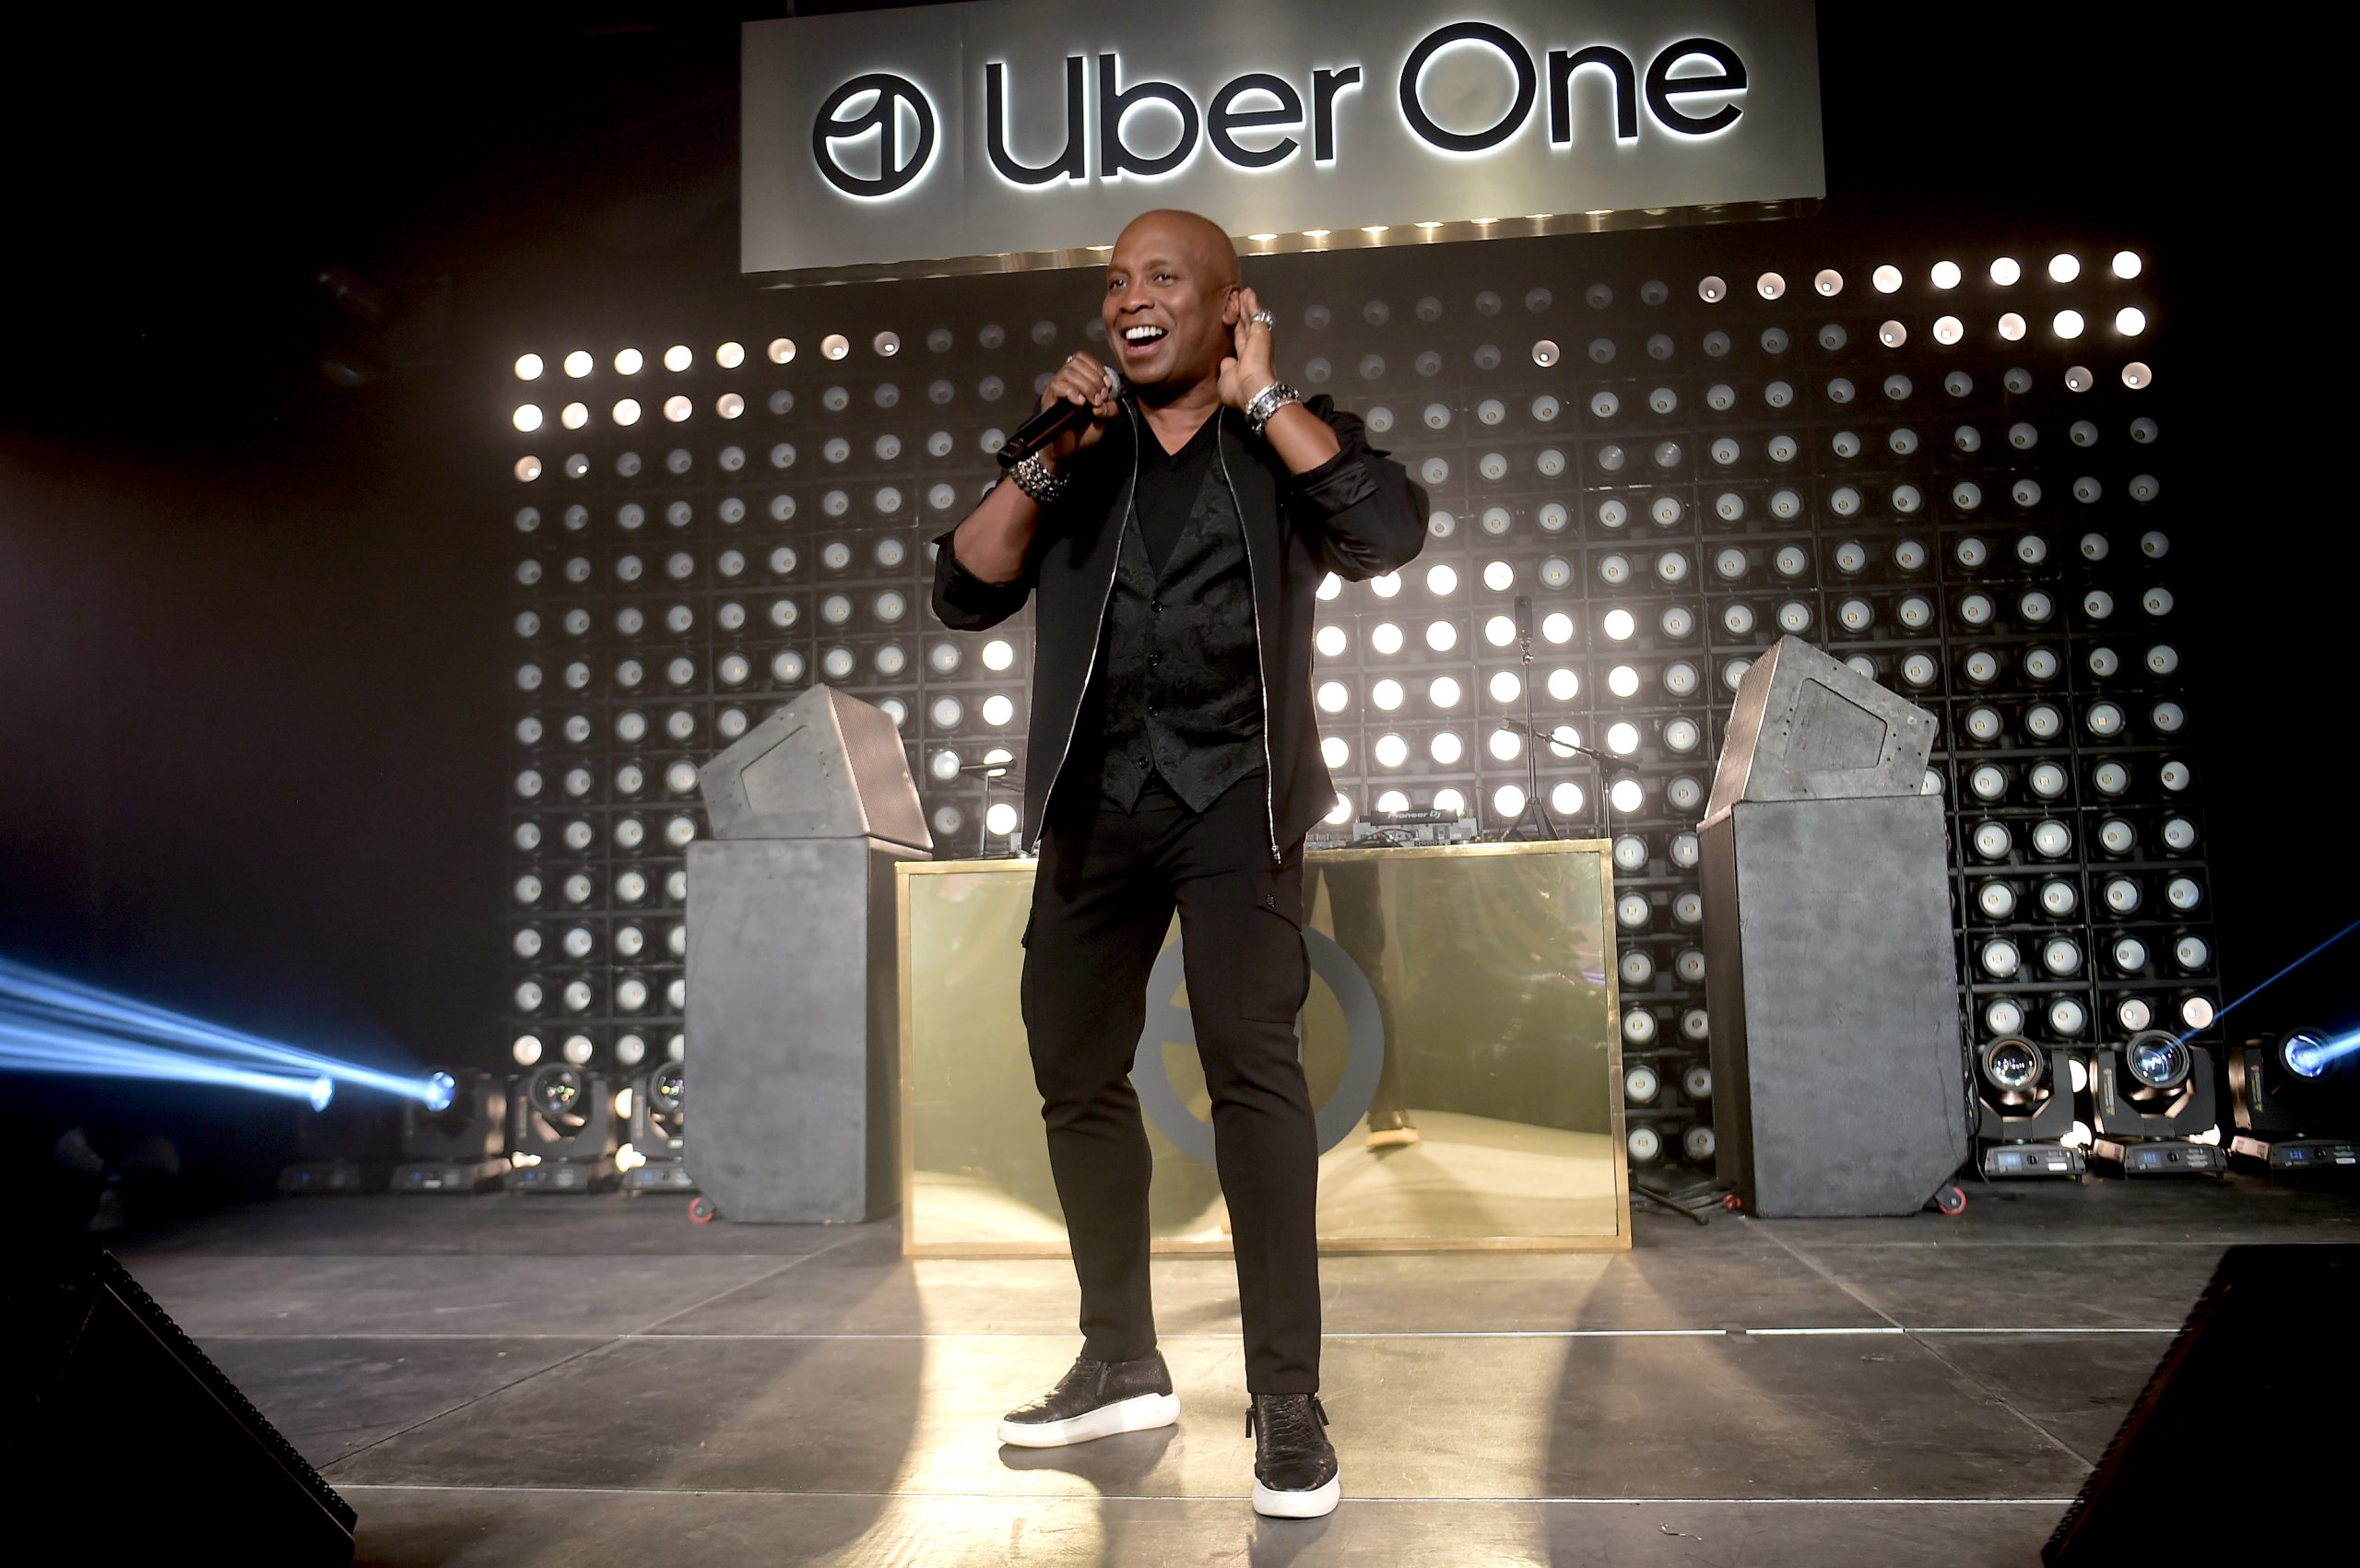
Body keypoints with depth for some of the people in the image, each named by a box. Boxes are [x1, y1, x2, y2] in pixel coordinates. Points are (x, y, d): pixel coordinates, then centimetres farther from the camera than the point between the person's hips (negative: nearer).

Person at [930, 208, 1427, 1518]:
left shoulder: (1289, 439, 6)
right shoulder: (1076, 452, 13)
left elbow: (1391, 529, -14)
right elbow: (962, 593, 4)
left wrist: (1258, 394, -8)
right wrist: (1044, 461, -8)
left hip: (1233, 787, -4)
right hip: (1096, 797, 4)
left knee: (1249, 1059, -16)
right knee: (1073, 1067, 8)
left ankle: (1286, 1398, -7)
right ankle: (1122, 1365, 23)